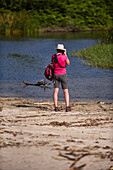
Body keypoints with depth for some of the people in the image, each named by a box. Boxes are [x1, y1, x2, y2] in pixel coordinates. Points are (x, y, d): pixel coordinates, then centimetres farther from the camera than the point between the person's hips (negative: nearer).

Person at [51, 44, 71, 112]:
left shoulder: (53, 57, -2)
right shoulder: (64, 56, -13)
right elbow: (68, 63, 3)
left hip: (56, 75, 3)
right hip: (63, 75, -3)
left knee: (56, 91, 2)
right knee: (66, 91, 2)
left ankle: (56, 107, -8)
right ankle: (67, 107, -8)